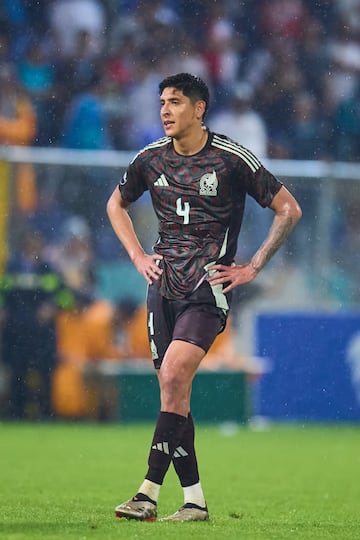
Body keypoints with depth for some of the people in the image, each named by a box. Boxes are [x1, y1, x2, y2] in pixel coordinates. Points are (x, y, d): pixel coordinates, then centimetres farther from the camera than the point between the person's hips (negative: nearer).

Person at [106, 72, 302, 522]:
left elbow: (288, 210, 0)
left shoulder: (232, 159, -7)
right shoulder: (151, 159, 7)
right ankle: (194, 501, 9)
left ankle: (148, 494, -24)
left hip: (208, 287, -5)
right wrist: (137, 256, 12)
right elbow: (116, 204, 26)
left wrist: (253, 268, -3)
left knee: (174, 373, -21)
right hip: (163, 284, 5)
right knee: (173, 393, 2)